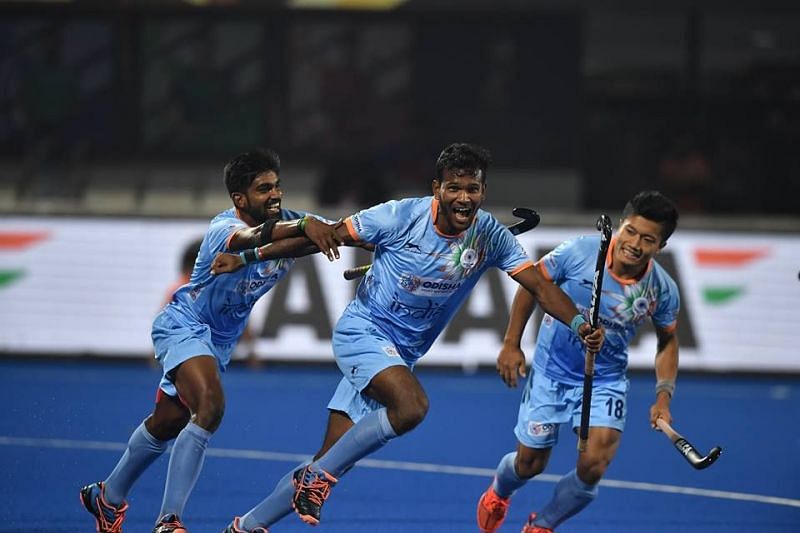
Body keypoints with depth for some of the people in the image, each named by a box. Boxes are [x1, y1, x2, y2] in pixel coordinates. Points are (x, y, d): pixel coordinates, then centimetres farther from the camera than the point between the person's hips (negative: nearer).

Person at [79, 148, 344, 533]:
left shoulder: (288, 223, -7)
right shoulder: (223, 228, -29)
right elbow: (252, 236, -51)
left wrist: (325, 232, -43)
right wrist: (303, 226, -67)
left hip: (220, 339, 8)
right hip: (184, 325, -8)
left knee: (167, 424, 19)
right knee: (209, 406, -30)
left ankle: (107, 496, 41)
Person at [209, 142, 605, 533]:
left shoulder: (490, 237, -6)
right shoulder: (401, 216, -16)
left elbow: (539, 285, -8)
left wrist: (579, 323, -27)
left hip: (402, 353, 5)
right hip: (361, 329, -5)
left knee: (331, 463, 1)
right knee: (411, 405, -33)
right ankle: (318, 475, -18)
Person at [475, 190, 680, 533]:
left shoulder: (663, 291, -15)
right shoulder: (579, 253, -22)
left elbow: (667, 341, 5)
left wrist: (663, 397, -7)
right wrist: (511, 344, -3)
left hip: (605, 382, 1)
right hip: (551, 373, -1)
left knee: (592, 468, -17)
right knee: (529, 464, 10)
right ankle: (498, 493, 49)